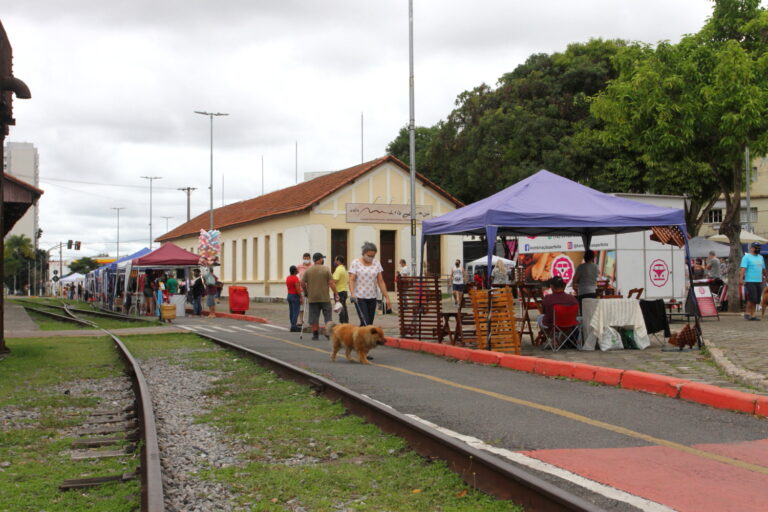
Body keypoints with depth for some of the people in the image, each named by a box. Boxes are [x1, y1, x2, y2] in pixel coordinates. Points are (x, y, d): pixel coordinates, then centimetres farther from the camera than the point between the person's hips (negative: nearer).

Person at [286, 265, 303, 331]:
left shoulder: (288, 278, 9)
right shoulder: (295, 278, -16)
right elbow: (298, 289, -20)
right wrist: (301, 297, -16)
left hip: (289, 295, 9)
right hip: (295, 296, -9)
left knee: (291, 312, 10)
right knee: (295, 312, -6)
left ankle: (293, 325, 15)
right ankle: (293, 327, -8)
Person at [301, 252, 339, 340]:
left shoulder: (307, 270, 3)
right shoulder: (326, 269, -4)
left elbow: (302, 283, 0)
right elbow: (331, 283, -9)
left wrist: (306, 292, 14)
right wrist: (335, 293, -4)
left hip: (312, 298, 2)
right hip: (325, 298, -2)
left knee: (314, 316, 6)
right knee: (328, 316, 6)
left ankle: (315, 334, 5)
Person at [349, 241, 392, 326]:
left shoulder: (376, 264, 7)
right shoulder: (355, 263, -4)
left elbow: (381, 282, 7)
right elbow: (351, 280, -10)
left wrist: (387, 298, 2)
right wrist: (352, 294, -26)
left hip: (372, 298, 4)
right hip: (359, 297, -4)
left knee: (370, 323, 4)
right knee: (365, 322, -14)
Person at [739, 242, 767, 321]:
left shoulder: (760, 257, 18)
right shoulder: (747, 257, -4)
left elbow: (763, 268, 27)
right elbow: (743, 268, -13)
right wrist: (741, 278, -23)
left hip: (759, 281, 7)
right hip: (750, 281, -7)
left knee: (756, 300, 5)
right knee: (752, 299, -12)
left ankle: (752, 315, 9)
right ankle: (747, 313, 0)